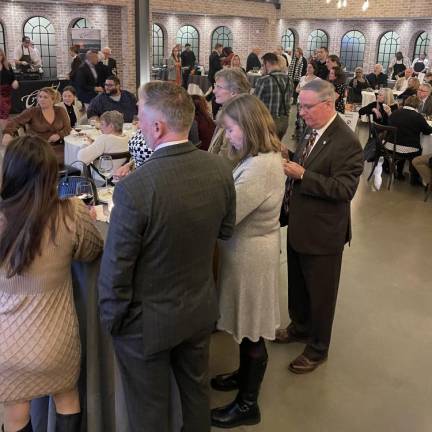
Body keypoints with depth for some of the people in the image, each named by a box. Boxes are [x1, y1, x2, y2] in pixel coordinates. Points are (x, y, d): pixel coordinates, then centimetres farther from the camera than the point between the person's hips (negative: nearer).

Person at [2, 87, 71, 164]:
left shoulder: (60, 111, 8)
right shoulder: (32, 112, -2)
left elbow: (67, 128, 11)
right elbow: (15, 121, -13)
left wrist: (59, 135, -11)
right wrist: (7, 133, -34)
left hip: (57, 146, 3)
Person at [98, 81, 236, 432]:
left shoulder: (134, 188, -30)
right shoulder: (220, 168, -11)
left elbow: (116, 268, -21)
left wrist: (111, 320, -5)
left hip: (148, 321, -5)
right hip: (201, 309, 6)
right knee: (196, 387, 28)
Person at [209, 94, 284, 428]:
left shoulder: (259, 168, -28)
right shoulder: (266, 157, 5)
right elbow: (235, 203, 8)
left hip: (250, 254, -9)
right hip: (249, 248, 9)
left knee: (251, 332, 8)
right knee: (246, 326, 25)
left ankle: (248, 405, 28)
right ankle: (245, 375, 47)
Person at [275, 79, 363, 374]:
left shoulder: (347, 142, -22)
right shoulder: (312, 131, 3)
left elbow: (345, 188, -26)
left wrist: (302, 175, -28)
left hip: (323, 233, -8)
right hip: (299, 226, 8)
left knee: (320, 294, 12)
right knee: (297, 286, 25)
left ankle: (318, 349, 32)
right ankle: (300, 327, 49)